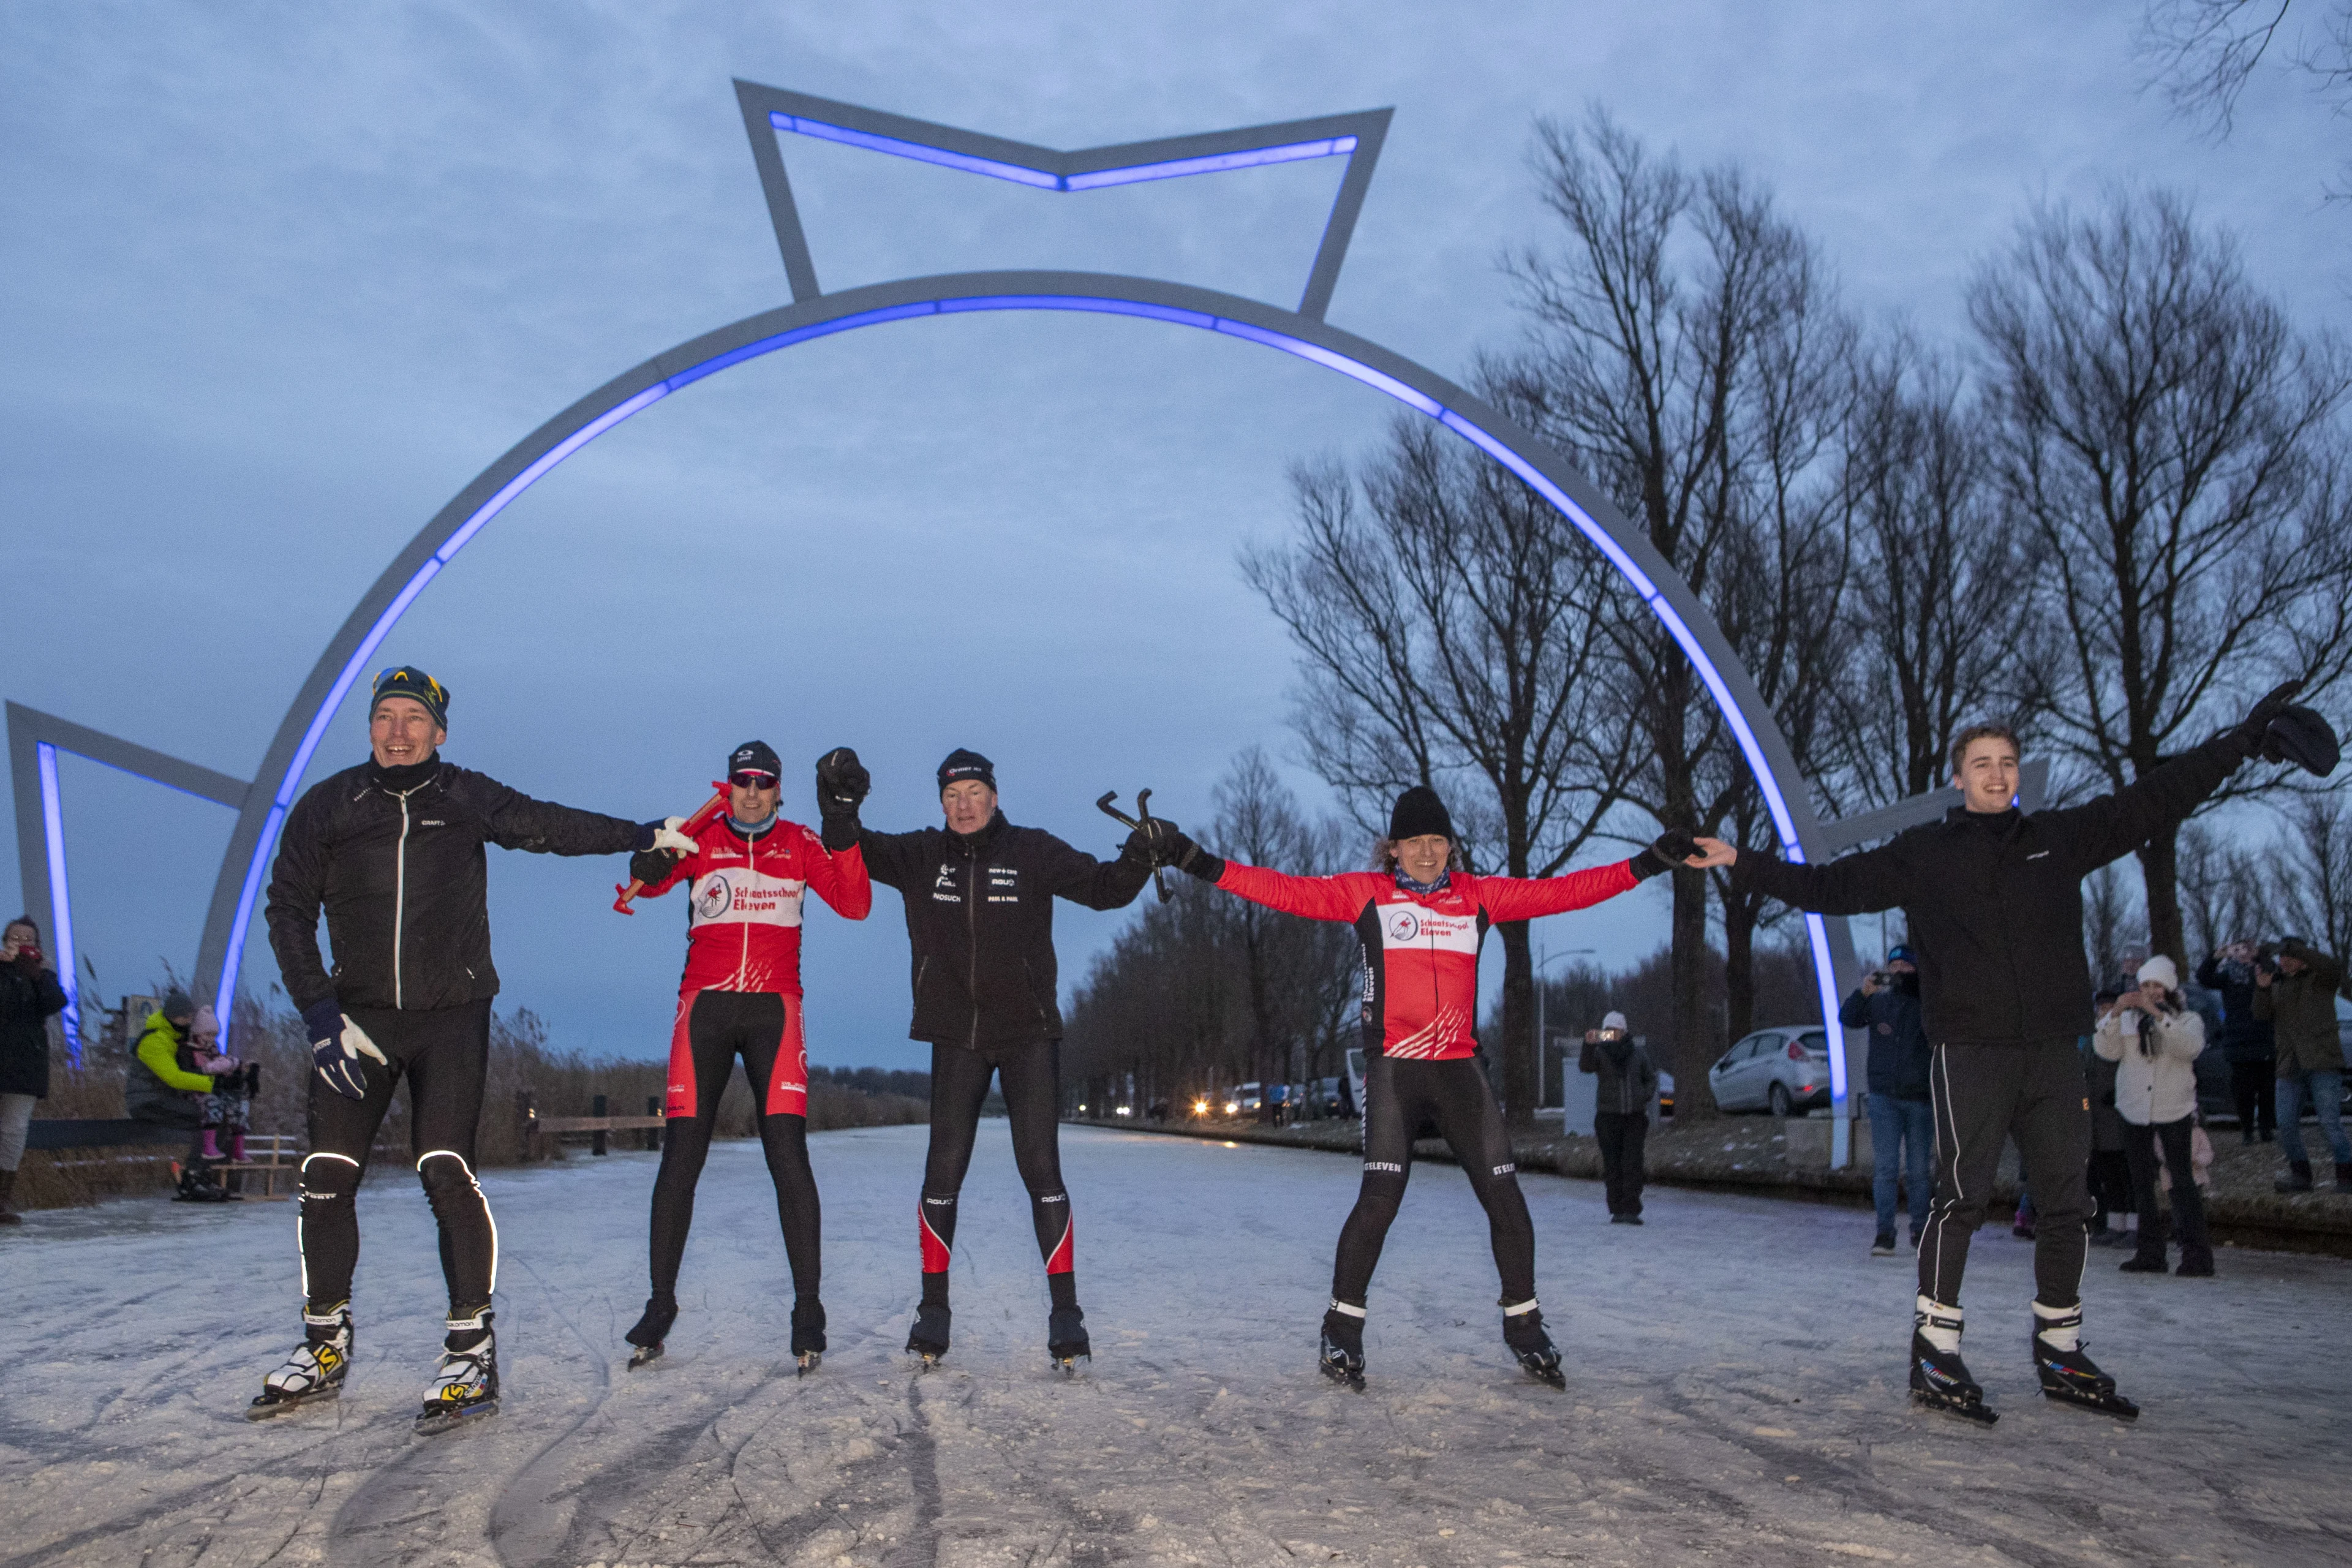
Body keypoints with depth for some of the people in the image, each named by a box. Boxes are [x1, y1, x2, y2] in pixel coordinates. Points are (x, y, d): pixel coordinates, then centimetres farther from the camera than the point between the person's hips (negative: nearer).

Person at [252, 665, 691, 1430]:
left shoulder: (467, 799, 2)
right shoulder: (326, 806, 3)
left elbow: (550, 826, 10)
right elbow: (289, 911, 3)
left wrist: (643, 835, 5)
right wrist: (321, 1015, -7)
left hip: (451, 1017, -2)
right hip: (358, 1016, 2)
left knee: (445, 1172, -13)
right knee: (327, 1179, 1)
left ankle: (472, 1352, -5)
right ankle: (324, 1349, 20)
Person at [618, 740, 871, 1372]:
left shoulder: (800, 844, 7)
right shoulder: (700, 839, 7)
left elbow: (854, 905, -5)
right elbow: (648, 882, -10)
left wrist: (840, 828, -17)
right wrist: (651, 864, -34)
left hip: (773, 1010, 0)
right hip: (705, 1006, 1)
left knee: (788, 1154, -10)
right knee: (681, 1156, -2)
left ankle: (808, 1308, -3)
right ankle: (661, 1303, 13)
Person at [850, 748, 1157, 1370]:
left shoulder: (1033, 851, -3)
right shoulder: (922, 856, 3)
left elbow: (1102, 887, -6)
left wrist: (1137, 860, -26)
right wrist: (842, 807, -18)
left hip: (1029, 1035, -2)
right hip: (957, 1038, 2)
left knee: (1041, 1170, -4)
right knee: (942, 1173, 3)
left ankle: (1065, 1315, 5)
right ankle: (933, 1311, 17)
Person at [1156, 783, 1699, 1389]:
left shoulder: (1479, 896, 9)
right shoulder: (1367, 894, 1)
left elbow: (1564, 891, 7)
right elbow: (1286, 891, -7)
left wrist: (1654, 860, 3)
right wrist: (1196, 861, -16)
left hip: (1459, 1069, 3)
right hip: (1392, 1068, -3)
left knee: (1504, 1195, 2)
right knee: (1380, 1196, -13)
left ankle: (1523, 1325, 22)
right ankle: (1343, 1328, 6)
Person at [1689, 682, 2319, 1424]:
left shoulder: (2061, 836, 13)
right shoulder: (1922, 853, 6)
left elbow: (2156, 798, 15)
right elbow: (1828, 884, 4)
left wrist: (2245, 738, 14)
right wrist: (1742, 863, -2)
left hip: (2054, 1054, 4)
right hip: (1971, 1055, -4)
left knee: (2067, 1202, 8)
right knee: (1962, 1198, -8)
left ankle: (2061, 1354, 21)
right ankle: (1935, 1351, -2)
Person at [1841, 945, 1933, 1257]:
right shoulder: (1879, 1000, 5)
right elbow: (1847, 1019, -7)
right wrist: (1863, 993, -23)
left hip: (1921, 1099, -1)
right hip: (1884, 1097, 1)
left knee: (1918, 1170, 7)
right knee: (1885, 1168, -3)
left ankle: (1920, 1232, 18)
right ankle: (1884, 1234, -2)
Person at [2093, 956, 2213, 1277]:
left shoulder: (2187, 1020, 6)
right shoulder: (2128, 1019, 11)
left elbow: (2190, 1048, -16)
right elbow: (2106, 1050, -4)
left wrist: (2159, 1015, -25)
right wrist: (2115, 1013, -16)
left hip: (2174, 1111, -3)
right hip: (2134, 1112, 3)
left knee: (2181, 1180, -10)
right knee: (2142, 1184, 7)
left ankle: (2197, 1255, -7)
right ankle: (2150, 1253, 13)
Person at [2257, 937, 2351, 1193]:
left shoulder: (2320, 978, 3)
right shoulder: (2277, 984, 16)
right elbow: (2262, 1014, 3)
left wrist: (2296, 949, -23)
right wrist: (2262, 989, -14)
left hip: (2323, 1064, -5)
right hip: (2290, 1065, 5)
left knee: (2330, 1124, -10)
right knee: (2287, 1126, 2)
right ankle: (2300, 1176, 13)